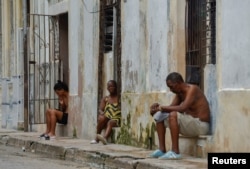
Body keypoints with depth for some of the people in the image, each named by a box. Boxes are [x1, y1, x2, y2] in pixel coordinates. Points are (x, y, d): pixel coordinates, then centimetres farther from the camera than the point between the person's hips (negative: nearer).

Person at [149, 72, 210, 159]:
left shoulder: (192, 89, -19)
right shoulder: (179, 92, 8)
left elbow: (182, 108, -31)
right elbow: (171, 107, 6)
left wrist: (163, 107, -25)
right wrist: (159, 107, -14)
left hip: (201, 125, -10)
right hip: (190, 124, 10)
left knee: (173, 115, -32)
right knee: (159, 115, 8)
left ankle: (175, 152, -29)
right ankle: (162, 150, 2)